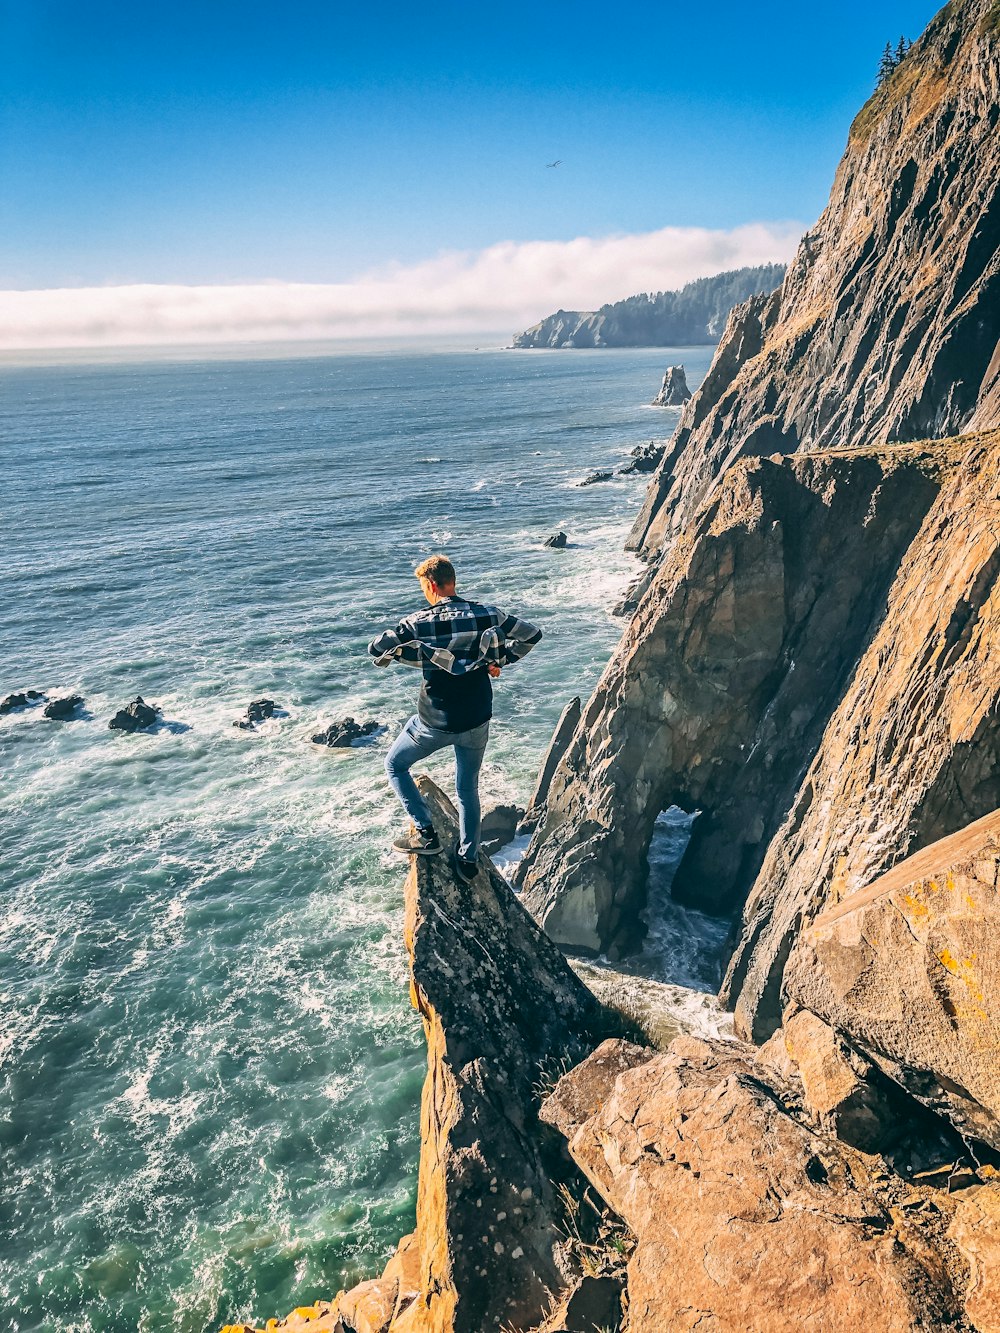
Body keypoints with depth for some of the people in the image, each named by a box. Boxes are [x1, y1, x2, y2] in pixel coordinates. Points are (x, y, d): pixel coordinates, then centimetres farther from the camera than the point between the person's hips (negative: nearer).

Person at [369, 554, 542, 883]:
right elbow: (531, 634, 5)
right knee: (468, 788, 22)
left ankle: (426, 834, 16)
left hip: (435, 722, -4)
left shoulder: (421, 623, -16)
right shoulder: (487, 615, -5)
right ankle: (468, 859, 30)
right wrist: (500, 661, 10)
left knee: (394, 766, 22)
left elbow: (377, 648, -19)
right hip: (477, 720, 4)